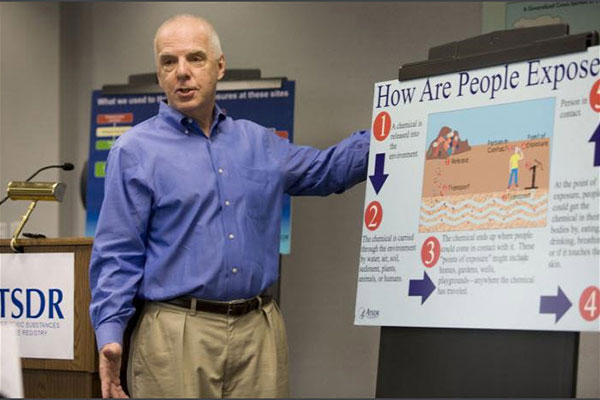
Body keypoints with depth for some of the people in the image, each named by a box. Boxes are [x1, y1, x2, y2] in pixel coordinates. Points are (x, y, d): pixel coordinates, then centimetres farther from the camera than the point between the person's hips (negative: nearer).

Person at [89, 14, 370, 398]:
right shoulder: (135, 151, -1)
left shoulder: (259, 143, 14)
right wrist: (109, 334, -15)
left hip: (259, 329, 4)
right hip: (176, 334, -4)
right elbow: (117, 255, -4)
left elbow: (327, 169, 28)